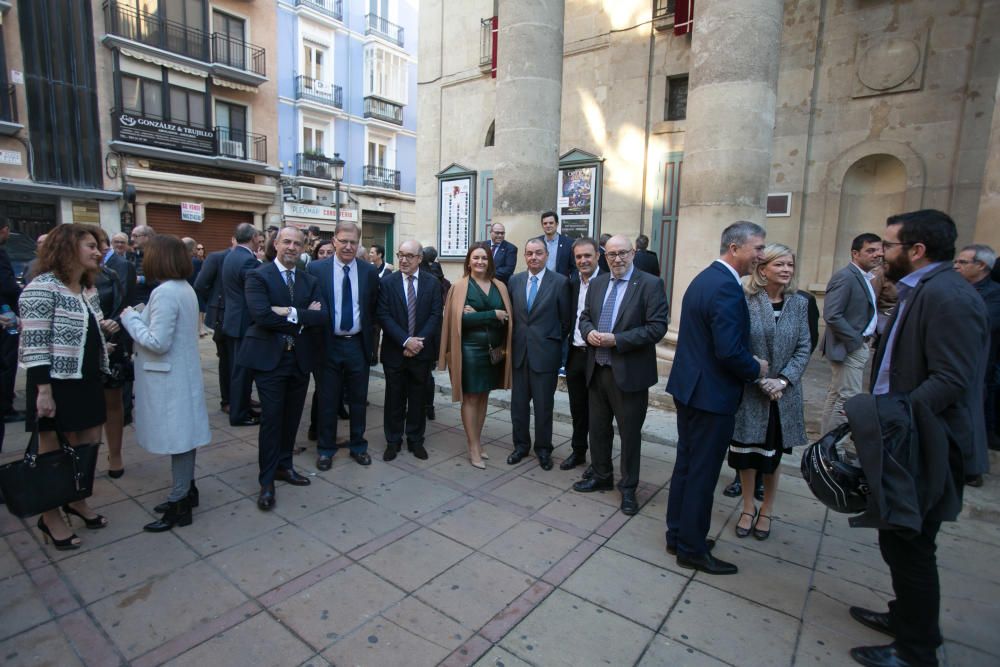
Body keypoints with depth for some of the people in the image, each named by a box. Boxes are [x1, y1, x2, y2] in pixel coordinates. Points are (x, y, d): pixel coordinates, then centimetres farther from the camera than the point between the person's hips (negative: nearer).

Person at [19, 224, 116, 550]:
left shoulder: (88, 289, 11)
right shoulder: (42, 287, -15)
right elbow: (34, 343, -19)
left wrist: (105, 327, 2)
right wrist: (44, 390, -23)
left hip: (87, 379, 8)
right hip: (56, 382, -8)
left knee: (87, 444, 16)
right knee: (52, 452, 6)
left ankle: (76, 501, 35)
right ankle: (50, 517, 22)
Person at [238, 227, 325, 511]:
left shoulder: (310, 280, 10)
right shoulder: (258, 276, -5)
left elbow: (321, 316, -5)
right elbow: (261, 315, -21)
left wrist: (290, 313, -18)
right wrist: (303, 317, -15)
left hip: (301, 358, 5)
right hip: (270, 358, -5)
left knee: (292, 416, 15)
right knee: (271, 419, -1)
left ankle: (284, 466, 33)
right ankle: (267, 480, 13)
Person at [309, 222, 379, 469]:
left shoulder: (369, 271, 1)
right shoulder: (316, 269, -4)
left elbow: (374, 309, 8)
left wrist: (370, 338, 3)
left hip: (358, 345, 2)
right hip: (329, 344, -1)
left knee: (358, 400, 13)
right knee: (328, 400, 11)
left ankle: (358, 445, 30)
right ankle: (326, 449, 28)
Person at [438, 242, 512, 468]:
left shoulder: (500, 287, 8)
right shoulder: (460, 286, -3)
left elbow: (507, 318, -1)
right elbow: (461, 318, -14)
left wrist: (478, 316, -15)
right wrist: (492, 315, -15)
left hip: (494, 349, 4)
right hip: (470, 349, -4)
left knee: (483, 396, 12)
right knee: (470, 398, 2)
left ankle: (477, 442, 26)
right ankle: (473, 448, 11)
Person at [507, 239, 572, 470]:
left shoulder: (560, 282, -5)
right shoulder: (514, 281, 6)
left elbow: (566, 320, 0)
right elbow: (510, 314, 11)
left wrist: (555, 343, 5)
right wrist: (511, 342, 7)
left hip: (545, 353, -3)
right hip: (519, 351, 4)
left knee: (544, 405, 7)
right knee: (518, 403, 12)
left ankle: (543, 449, 25)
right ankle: (521, 445, 30)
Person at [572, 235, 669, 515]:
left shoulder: (650, 284, -10)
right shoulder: (596, 283, 9)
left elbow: (658, 327, -16)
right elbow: (585, 317, 15)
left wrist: (616, 340, -21)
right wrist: (589, 332, -8)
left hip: (629, 372, -5)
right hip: (597, 369, 6)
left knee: (629, 432, 8)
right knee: (598, 428, 18)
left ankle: (628, 488, 27)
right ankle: (601, 477, 38)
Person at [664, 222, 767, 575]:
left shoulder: (704, 278, 10)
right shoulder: (726, 288, -21)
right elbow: (730, 351, -26)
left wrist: (749, 364, 11)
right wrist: (756, 369, -6)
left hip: (689, 387, 10)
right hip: (712, 394, -10)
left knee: (686, 465, 19)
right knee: (702, 473, 4)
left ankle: (678, 535, 34)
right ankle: (692, 549, 21)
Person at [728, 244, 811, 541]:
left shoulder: (799, 304, 2)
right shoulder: (746, 300, -10)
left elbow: (803, 349, 1)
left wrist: (783, 380, -12)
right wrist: (759, 379, -16)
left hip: (783, 394, 3)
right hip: (748, 391, -2)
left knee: (772, 455, 16)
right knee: (746, 452, 10)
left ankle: (766, 510, 35)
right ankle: (748, 507, 31)